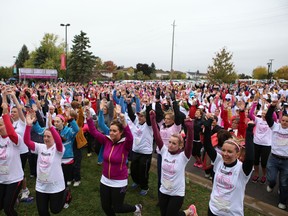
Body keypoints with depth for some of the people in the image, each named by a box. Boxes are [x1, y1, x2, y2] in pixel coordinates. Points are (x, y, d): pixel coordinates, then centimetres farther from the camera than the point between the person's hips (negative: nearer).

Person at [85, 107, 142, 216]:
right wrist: (88, 117, -24)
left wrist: (124, 122, -54)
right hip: (105, 180, 5)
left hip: (119, 182, -5)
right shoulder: (107, 140, -7)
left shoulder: (125, 144, -19)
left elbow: (130, 138, -40)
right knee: (105, 207, 18)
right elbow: (94, 132, -11)